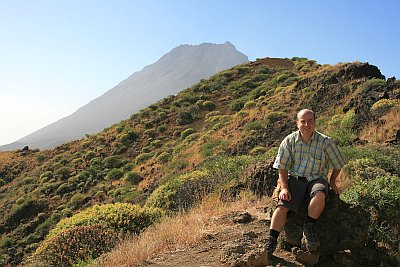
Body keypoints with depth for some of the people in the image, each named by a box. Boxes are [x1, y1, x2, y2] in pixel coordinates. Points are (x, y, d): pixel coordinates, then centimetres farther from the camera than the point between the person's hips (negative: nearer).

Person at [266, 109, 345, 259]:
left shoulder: (325, 141, -2)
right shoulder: (289, 141, 1)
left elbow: (338, 164, 13)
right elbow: (282, 167, 3)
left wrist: (332, 182, 15)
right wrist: (284, 188, -8)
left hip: (317, 179, -1)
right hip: (294, 179, 1)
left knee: (320, 194, -36)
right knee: (282, 206, -22)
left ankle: (309, 228, -15)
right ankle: (271, 242, -18)